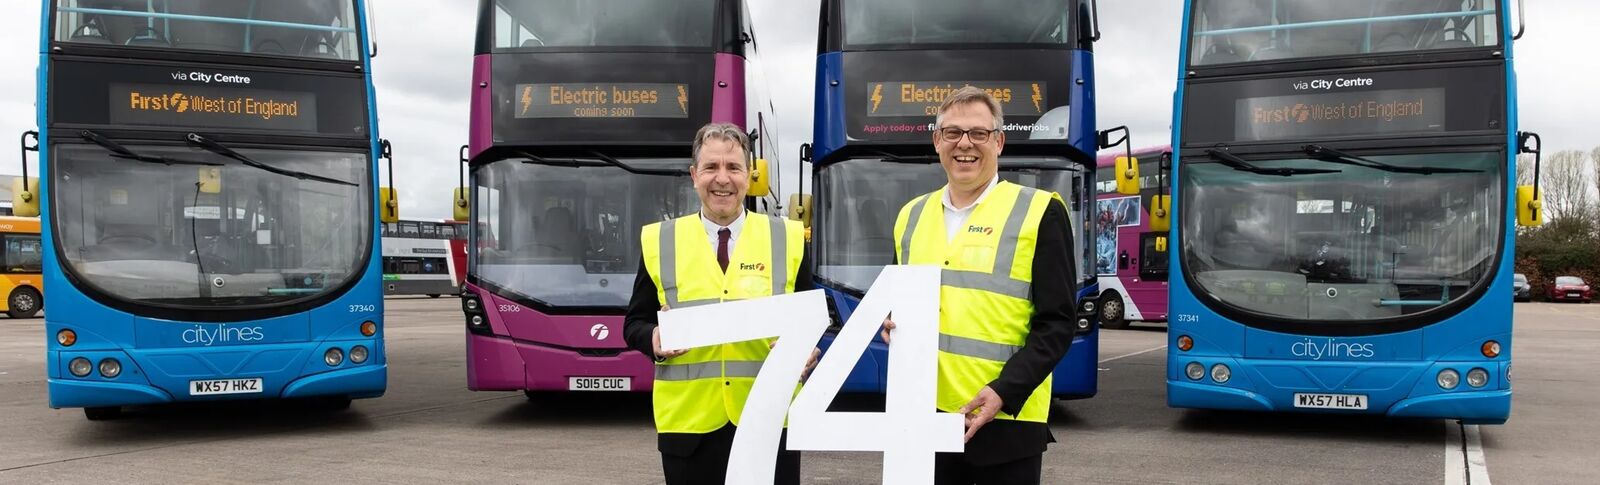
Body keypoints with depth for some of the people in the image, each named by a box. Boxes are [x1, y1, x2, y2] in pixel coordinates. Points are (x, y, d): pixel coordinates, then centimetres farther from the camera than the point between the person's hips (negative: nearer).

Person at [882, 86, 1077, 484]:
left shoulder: (1039, 212, -3)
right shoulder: (911, 215, 12)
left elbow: (1056, 323, -7)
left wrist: (1004, 392, -18)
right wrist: (894, 325, 0)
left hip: (1004, 421, -4)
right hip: (924, 417, 4)